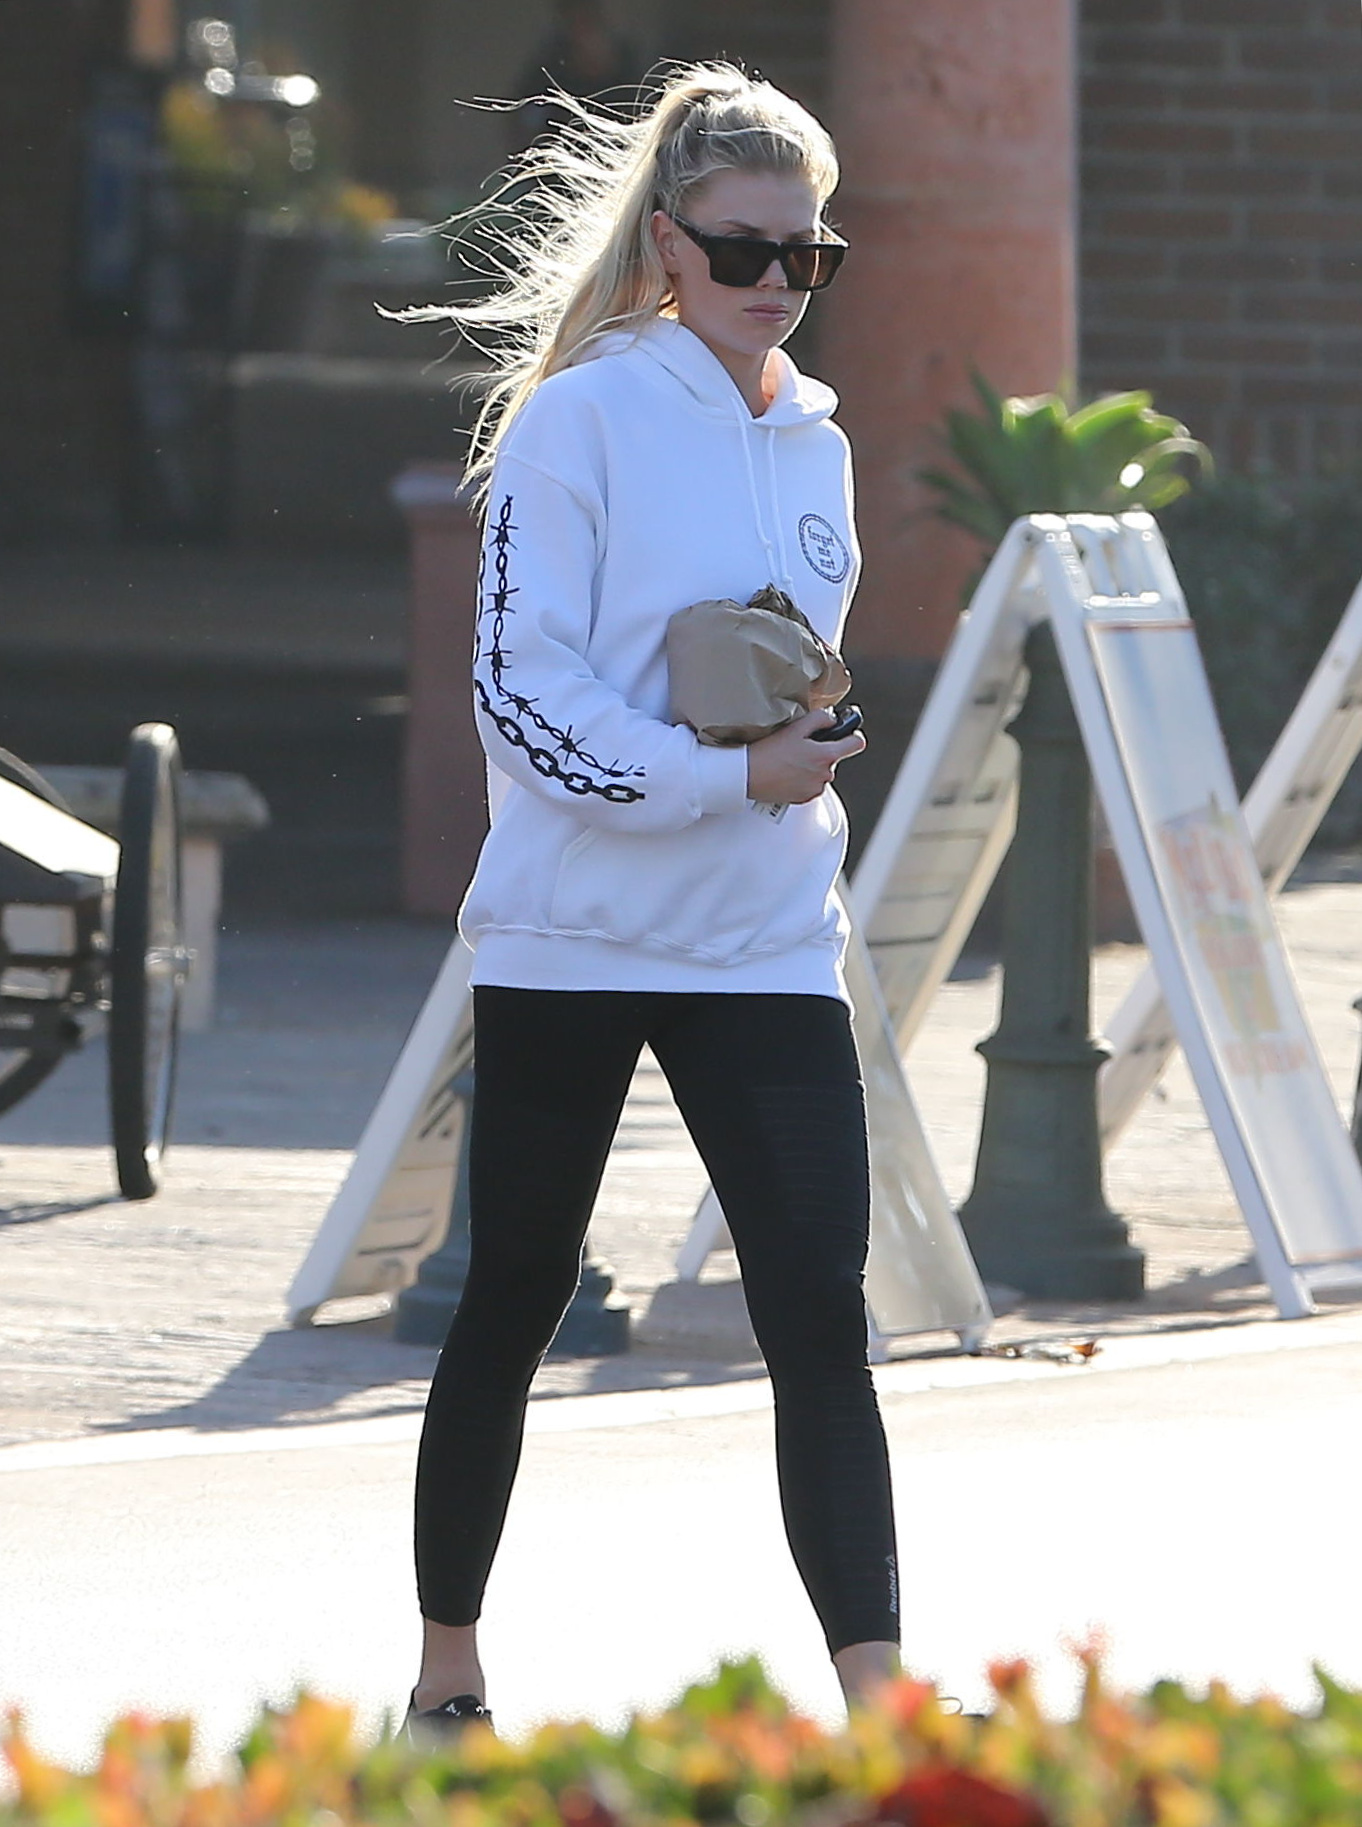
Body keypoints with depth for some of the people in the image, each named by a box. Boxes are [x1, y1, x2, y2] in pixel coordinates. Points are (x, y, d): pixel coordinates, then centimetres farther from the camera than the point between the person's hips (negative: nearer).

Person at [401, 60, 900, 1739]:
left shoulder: (811, 444, 11)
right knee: (514, 1302, 9)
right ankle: (447, 1676, 23)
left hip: (765, 950, 4)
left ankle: (878, 1715, -14)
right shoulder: (580, 420, -8)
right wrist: (727, 778, -19)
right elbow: (522, 686, -14)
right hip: (572, 938, -4)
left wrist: (806, 751, 4)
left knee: (820, 1318, -8)